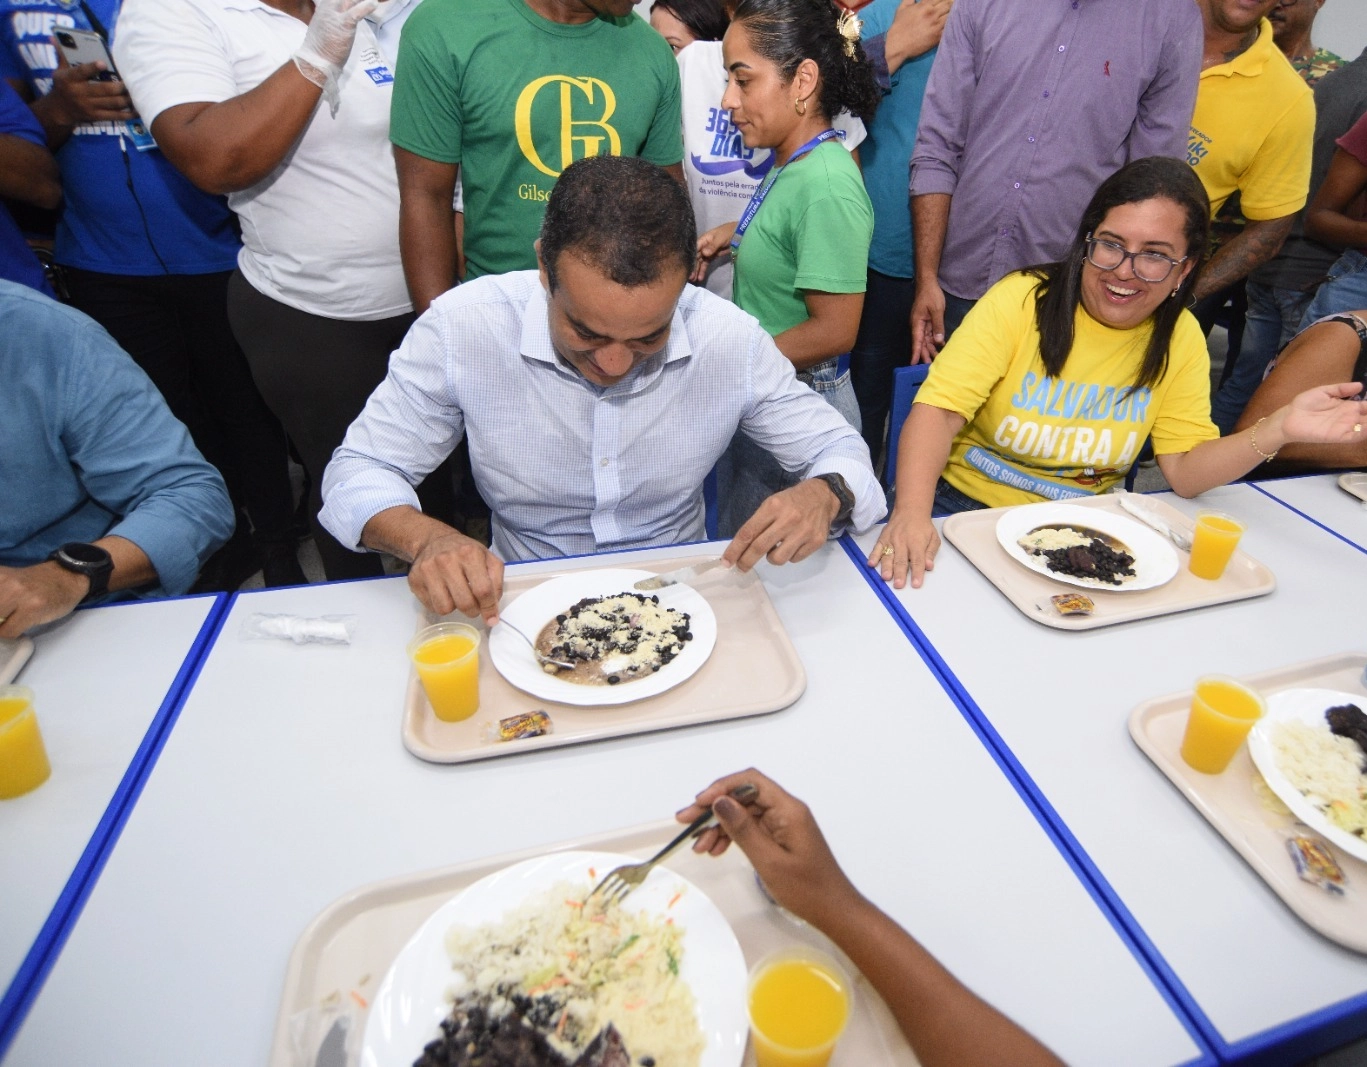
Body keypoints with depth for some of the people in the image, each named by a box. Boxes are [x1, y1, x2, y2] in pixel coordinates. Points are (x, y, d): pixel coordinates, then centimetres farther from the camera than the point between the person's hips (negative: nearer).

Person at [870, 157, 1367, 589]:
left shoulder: (1180, 339, 1)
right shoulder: (1021, 299, -11)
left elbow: (1185, 472, 0)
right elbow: (939, 408, -20)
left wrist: (1278, 430, -18)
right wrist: (912, 513, -35)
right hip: (966, 506, -2)